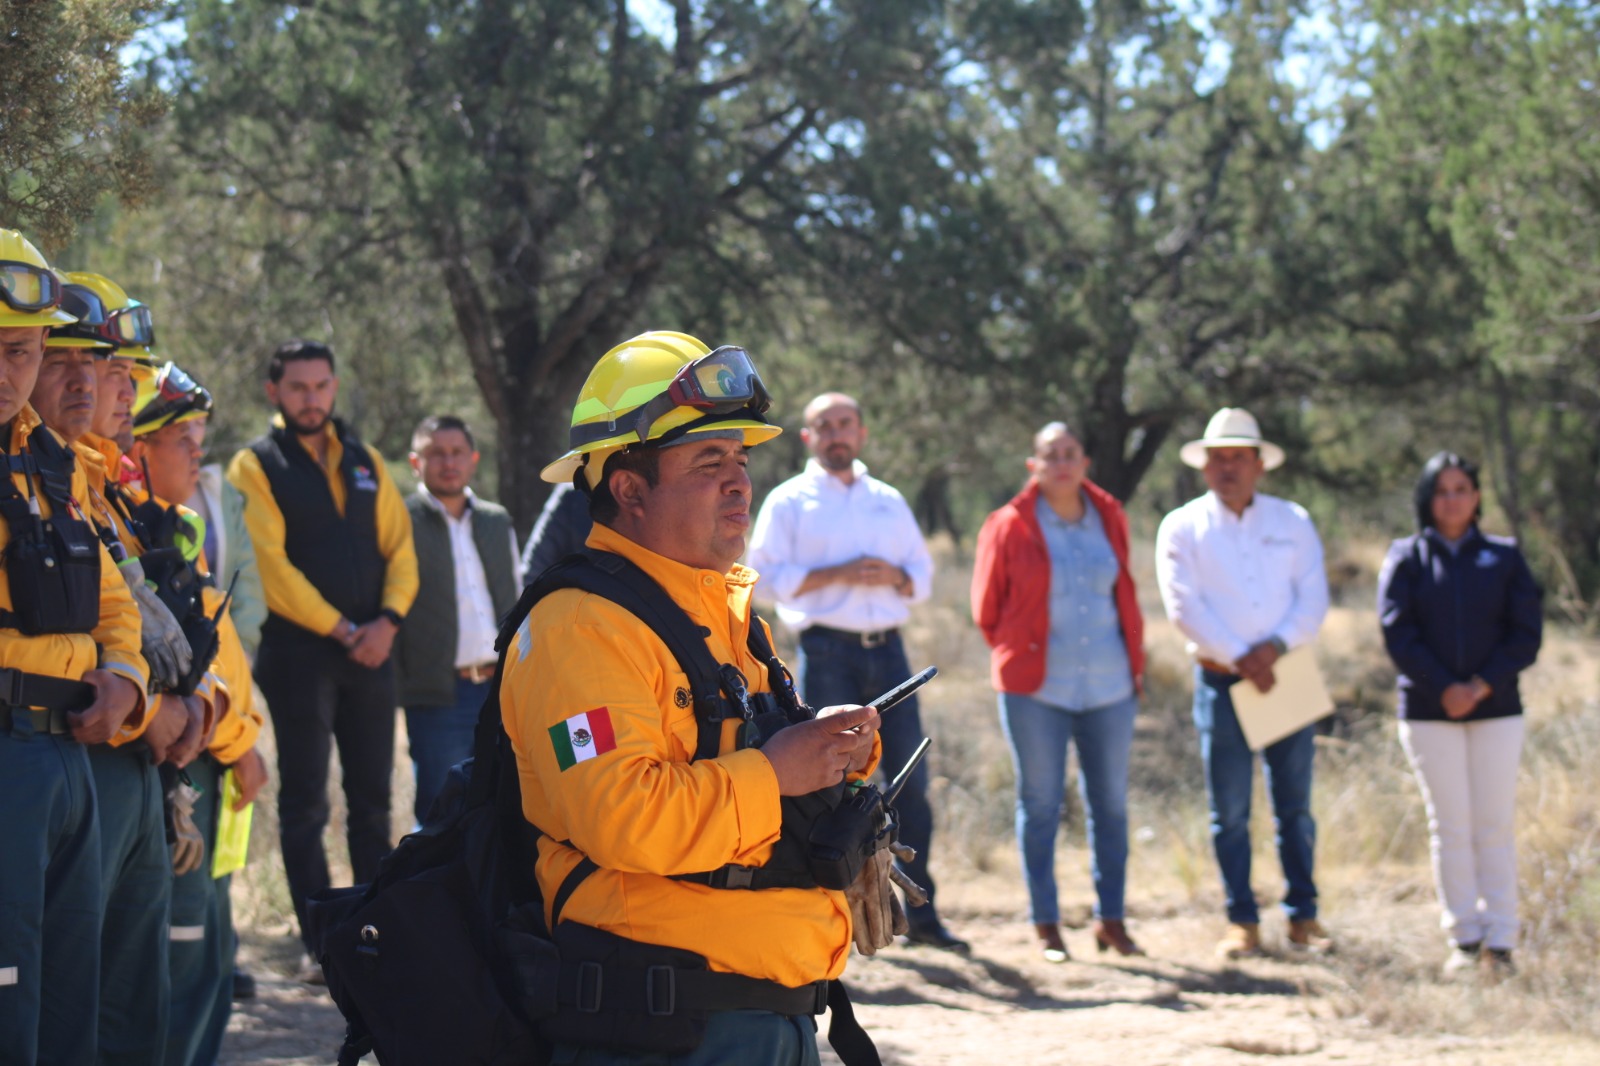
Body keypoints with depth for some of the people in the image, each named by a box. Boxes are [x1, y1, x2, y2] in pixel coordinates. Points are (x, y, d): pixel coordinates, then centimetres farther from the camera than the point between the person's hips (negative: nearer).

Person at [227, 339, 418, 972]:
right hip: (299, 652, -4)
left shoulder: (366, 462, 15)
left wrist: (389, 618, -8)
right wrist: (342, 630, -13)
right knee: (304, 801, -2)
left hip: (370, 652, 5)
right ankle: (321, 944, 0)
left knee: (372, 800, 7)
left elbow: (399, 546, 10)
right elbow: (272, 564, -10)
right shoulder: (256, 468, -1)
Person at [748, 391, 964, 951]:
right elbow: (768, 573, -6)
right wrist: (837, 575, -15)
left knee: (911, 778, 2)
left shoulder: (889, 501, 18)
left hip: (887, 649, 4)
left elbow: (923, 574, 17)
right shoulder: (789, 501, 4)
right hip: (828, 650, -4)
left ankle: (921, 913, 9)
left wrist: (894, 576, -5)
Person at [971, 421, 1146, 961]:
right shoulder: (1009, 526, -3)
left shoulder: (1109, 518, 8)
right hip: (1036, 691, -3)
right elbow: (987, 609, 6)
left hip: (1108, 686, 3)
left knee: (1111, 803, 6)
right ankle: (1046, 926, 9)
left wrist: (1135, 658, 13)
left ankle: (1111, 918, 16)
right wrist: (1019, 655, 9)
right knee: (1040, 804, 2)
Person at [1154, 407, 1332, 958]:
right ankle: (1242, 922, 5)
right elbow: (1184, 607, -7)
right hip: (1221, 681, -2)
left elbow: (1314, 598, 2)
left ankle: (1303, 915, 10)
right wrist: (1239, 656, -15)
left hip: (1287, 678, 2)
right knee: (1229, 811, -1)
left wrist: (1277, 645, -15)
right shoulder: (1182, 528, 3)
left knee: (1295, 805, 4)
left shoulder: (1293, 521, 10)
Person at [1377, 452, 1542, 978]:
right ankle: (1464, 940, 4)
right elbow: (1397, 632, -3)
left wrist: (1483, 686, -11)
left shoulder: (1503, 557, 8)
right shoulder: (1407, 557, 5)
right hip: (1428, 711, 0)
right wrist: (1443, 688, -13)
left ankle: (1501, 942, 2)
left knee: (1495, 826, -1)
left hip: (1496, 708, 0)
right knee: (1450, 826, -1)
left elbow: (1527, 633, 2)